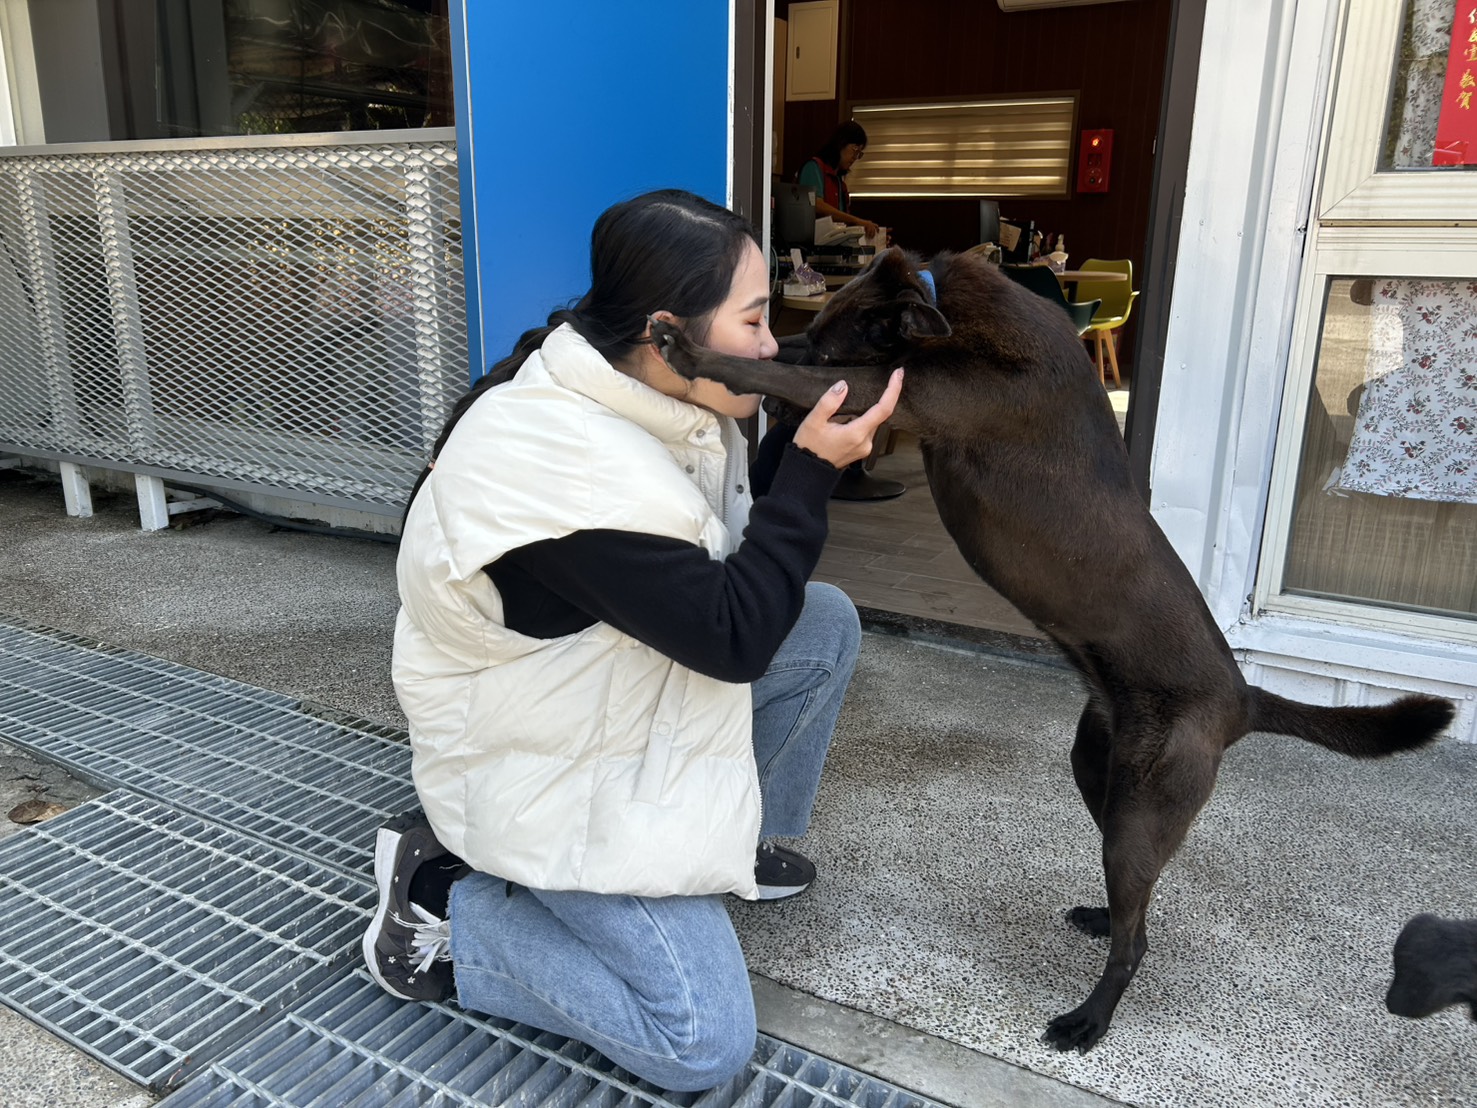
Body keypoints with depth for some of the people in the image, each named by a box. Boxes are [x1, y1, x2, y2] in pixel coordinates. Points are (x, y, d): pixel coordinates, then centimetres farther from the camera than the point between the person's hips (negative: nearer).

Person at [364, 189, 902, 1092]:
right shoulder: (568, 469, -35)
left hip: (619, 682, 9)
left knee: (826, 622, 0)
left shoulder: (629, 384, -8)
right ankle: (442, 906, 5)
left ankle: (740, 838, 18)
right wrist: (813, 471, -24)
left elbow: (724, 578, 0)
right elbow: (734, 639, -28)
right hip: (543, 767, -9)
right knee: (705, 1044, -6)